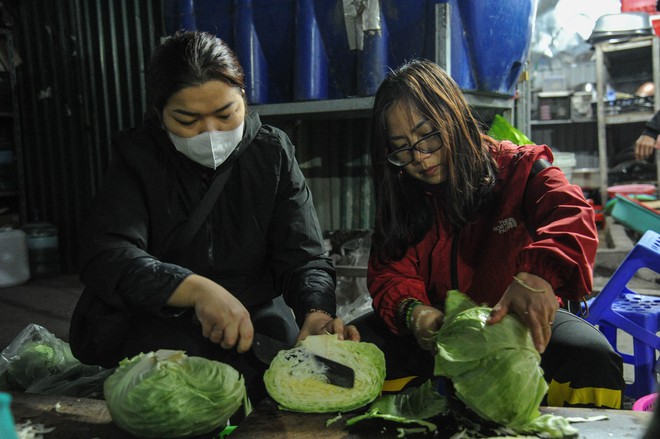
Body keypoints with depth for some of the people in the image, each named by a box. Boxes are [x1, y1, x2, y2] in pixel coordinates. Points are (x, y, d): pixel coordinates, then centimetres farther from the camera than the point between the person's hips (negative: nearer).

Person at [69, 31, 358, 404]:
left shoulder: (273, 152, 1)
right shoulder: (138, 155, -2)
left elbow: (304, 257, -5)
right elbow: (105, 256, -17)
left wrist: (316, 314, -27)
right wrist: (196, 289, -34)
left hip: (260, 322, 2)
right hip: (152, 327, -1)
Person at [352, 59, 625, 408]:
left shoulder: (518, 166, -6)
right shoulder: (400, 196, 4)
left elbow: (572, 216, -24)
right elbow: (389, 271, -2)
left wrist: (538, 274, -47)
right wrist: (412, 310, -27)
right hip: (439, 327, 3)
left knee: (591, 357, -32)